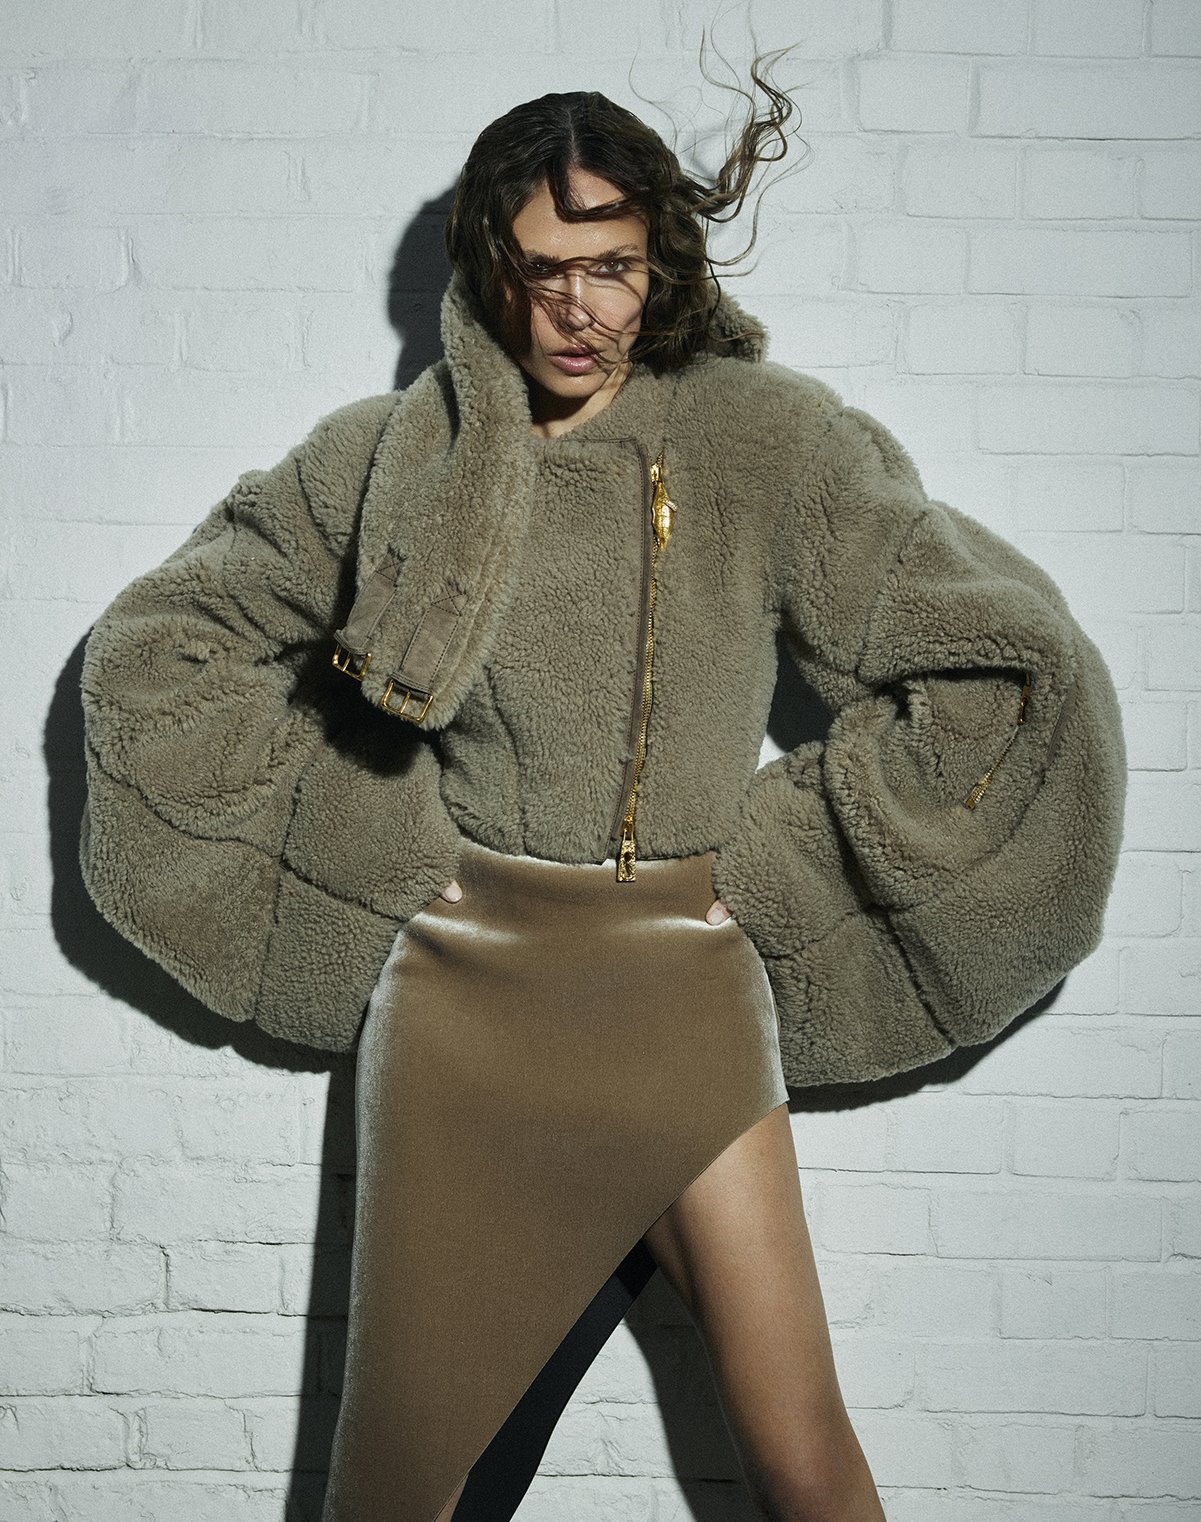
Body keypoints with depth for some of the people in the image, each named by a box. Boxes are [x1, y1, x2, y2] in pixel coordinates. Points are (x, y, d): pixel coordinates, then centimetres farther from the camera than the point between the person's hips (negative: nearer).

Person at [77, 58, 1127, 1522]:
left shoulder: (767, 440, -3)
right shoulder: (393, 455, 1)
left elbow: (1014, 664, -1)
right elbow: (157, 645, 11)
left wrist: (774, 857, -2)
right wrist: (382, 841, 3)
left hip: (685, 997, 0)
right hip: (458, 993, 1)